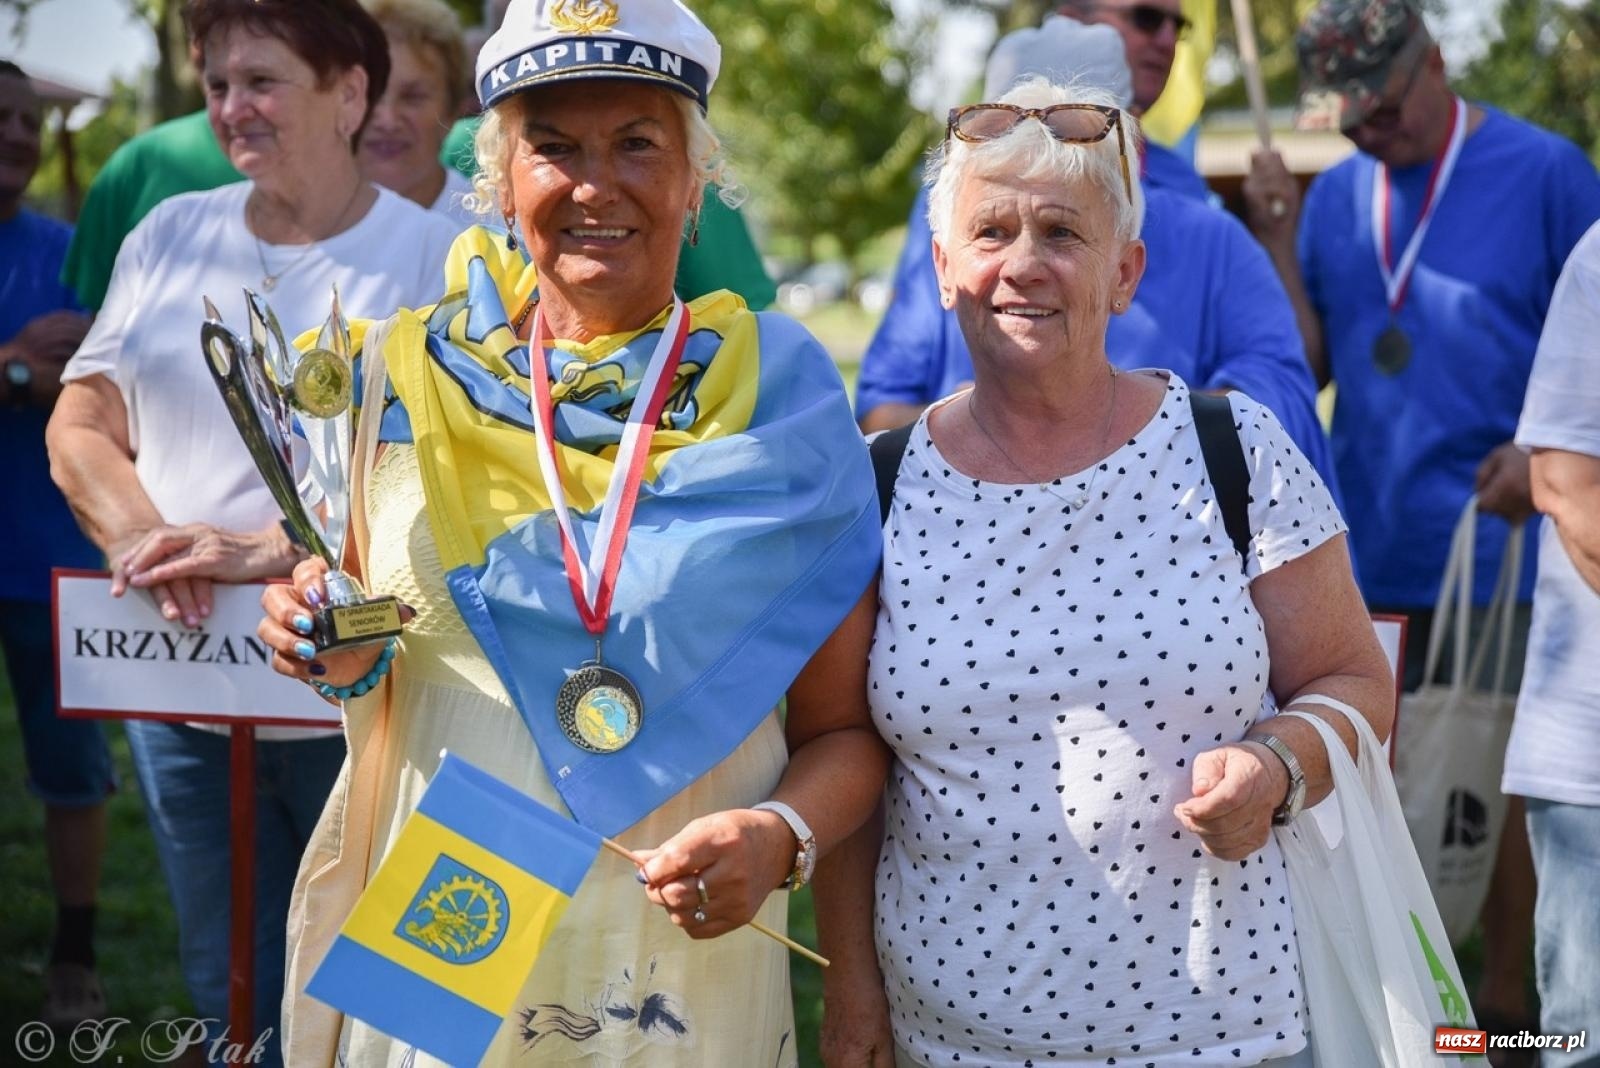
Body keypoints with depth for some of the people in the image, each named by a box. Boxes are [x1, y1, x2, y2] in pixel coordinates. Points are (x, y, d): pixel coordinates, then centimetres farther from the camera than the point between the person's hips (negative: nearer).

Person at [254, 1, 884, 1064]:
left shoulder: (782, 391, -5)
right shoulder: (414, 373, 0)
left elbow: (845, 729, -3)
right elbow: (374, 672, 11)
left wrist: (781, 836, -22)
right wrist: (344, 659, -10)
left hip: (685, 973, -2)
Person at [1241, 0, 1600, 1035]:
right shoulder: (1336, 194, 8)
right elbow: (1309, 365, 6)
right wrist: (1280, 240, -6)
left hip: (1497, 548, -4)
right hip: (1370, 552, 4)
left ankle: (1505, 1006, 16)